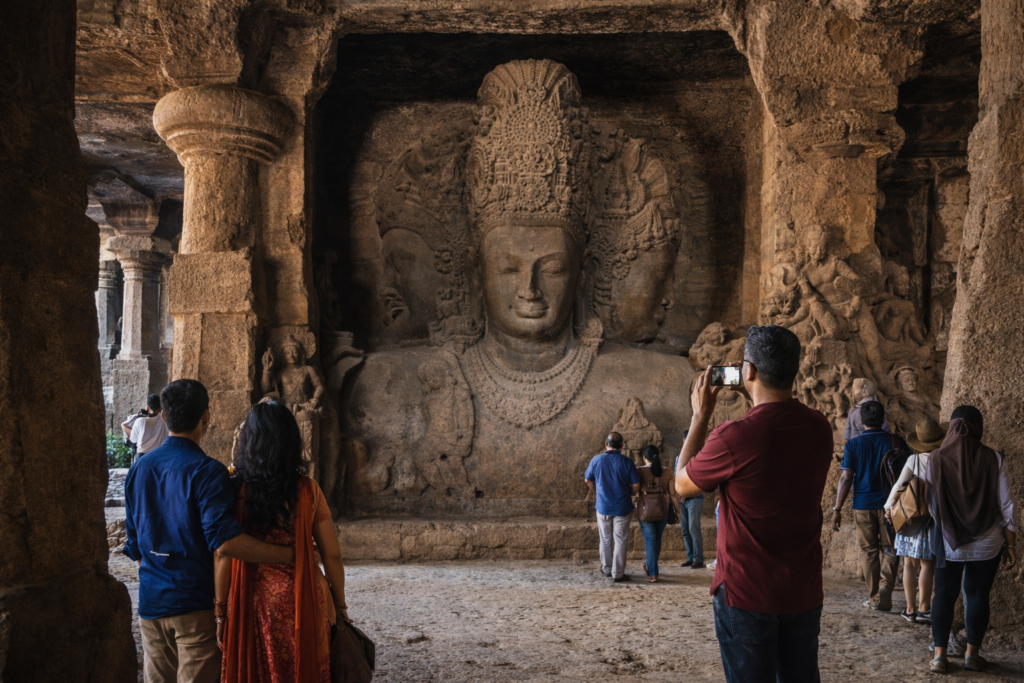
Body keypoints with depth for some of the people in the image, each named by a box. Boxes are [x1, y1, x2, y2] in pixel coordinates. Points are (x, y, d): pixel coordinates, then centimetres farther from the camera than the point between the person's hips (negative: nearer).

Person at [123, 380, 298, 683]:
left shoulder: (139, 469, 6)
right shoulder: (206, 471, -16)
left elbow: (135, 543, 14)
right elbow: (225, 541, -26)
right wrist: (289, 554, -23)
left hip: (151, 602, 6)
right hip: (196, 604, -6)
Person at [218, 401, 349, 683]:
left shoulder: (235, 489, -8)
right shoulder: (307, 490, -6)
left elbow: (223, 554, -9)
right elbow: (332, 555, -4)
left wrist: (221, 610, 1)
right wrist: (340, 604, 8)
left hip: (253, 602, 0)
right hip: (304, 602, 0)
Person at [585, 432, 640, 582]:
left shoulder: (596, 460, -6)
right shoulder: (627, 462, -11)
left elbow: (588, 480, 6)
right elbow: (636, 485, -10)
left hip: (603, 506, 2)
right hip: (622, 507, -2)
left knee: (605, 540, 17)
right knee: (620, 540, 6)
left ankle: (607, 569, 30)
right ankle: (618, 574, 8)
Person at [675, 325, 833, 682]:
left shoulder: (734, 437, -24)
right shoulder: (819, 428, -4)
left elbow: (682, 484, -5)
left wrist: (701, 415, 0)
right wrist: (758, 400, 14)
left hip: (746, 593, -5)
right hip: (805, 591, 5)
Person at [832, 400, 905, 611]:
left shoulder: (853, 445, -6)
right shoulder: (896, 442, -4)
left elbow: (846, 478, -9)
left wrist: (837, 509, -5)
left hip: (863, 505, 0)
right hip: (890, 504, 0)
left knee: (869, 551, 11)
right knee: (889, 549, 10)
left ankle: (874, 597, 16)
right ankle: (886, 587, -10)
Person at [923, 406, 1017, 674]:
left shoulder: (936, 459, -7)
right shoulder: (994, 459, -7)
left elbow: (929, 504, -3)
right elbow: (1006, 506, -5)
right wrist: (1011, 544, 3)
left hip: (948, 542, 0)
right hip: (987, 543, 0)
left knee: (945, 595, 8)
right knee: (978, 595, 11)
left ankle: (939, 655, 9)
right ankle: (972, 654, 19)